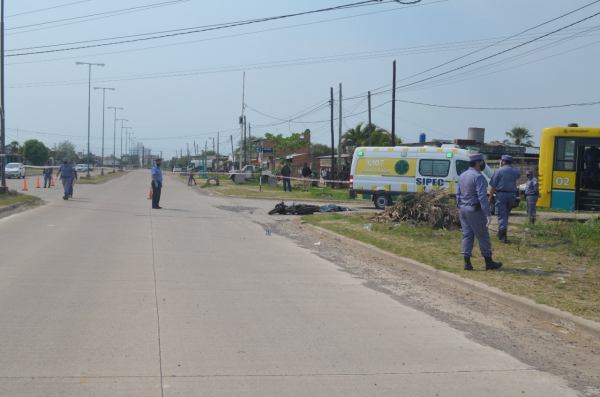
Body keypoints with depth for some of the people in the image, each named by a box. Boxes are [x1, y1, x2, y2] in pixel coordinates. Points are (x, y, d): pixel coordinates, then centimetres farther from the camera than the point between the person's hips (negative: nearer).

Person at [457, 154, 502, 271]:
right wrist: (488, 214, -21)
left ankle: (467, 263, 6)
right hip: (475, 210, -8)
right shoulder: (478, 177, -15)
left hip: (463, 209, 8)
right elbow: (482, 197, -21)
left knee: (467, 235, 9)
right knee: (483, 236, 1)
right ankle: (489, 263, 8)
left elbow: (458, 194, 17)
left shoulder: (462, 176, 12)